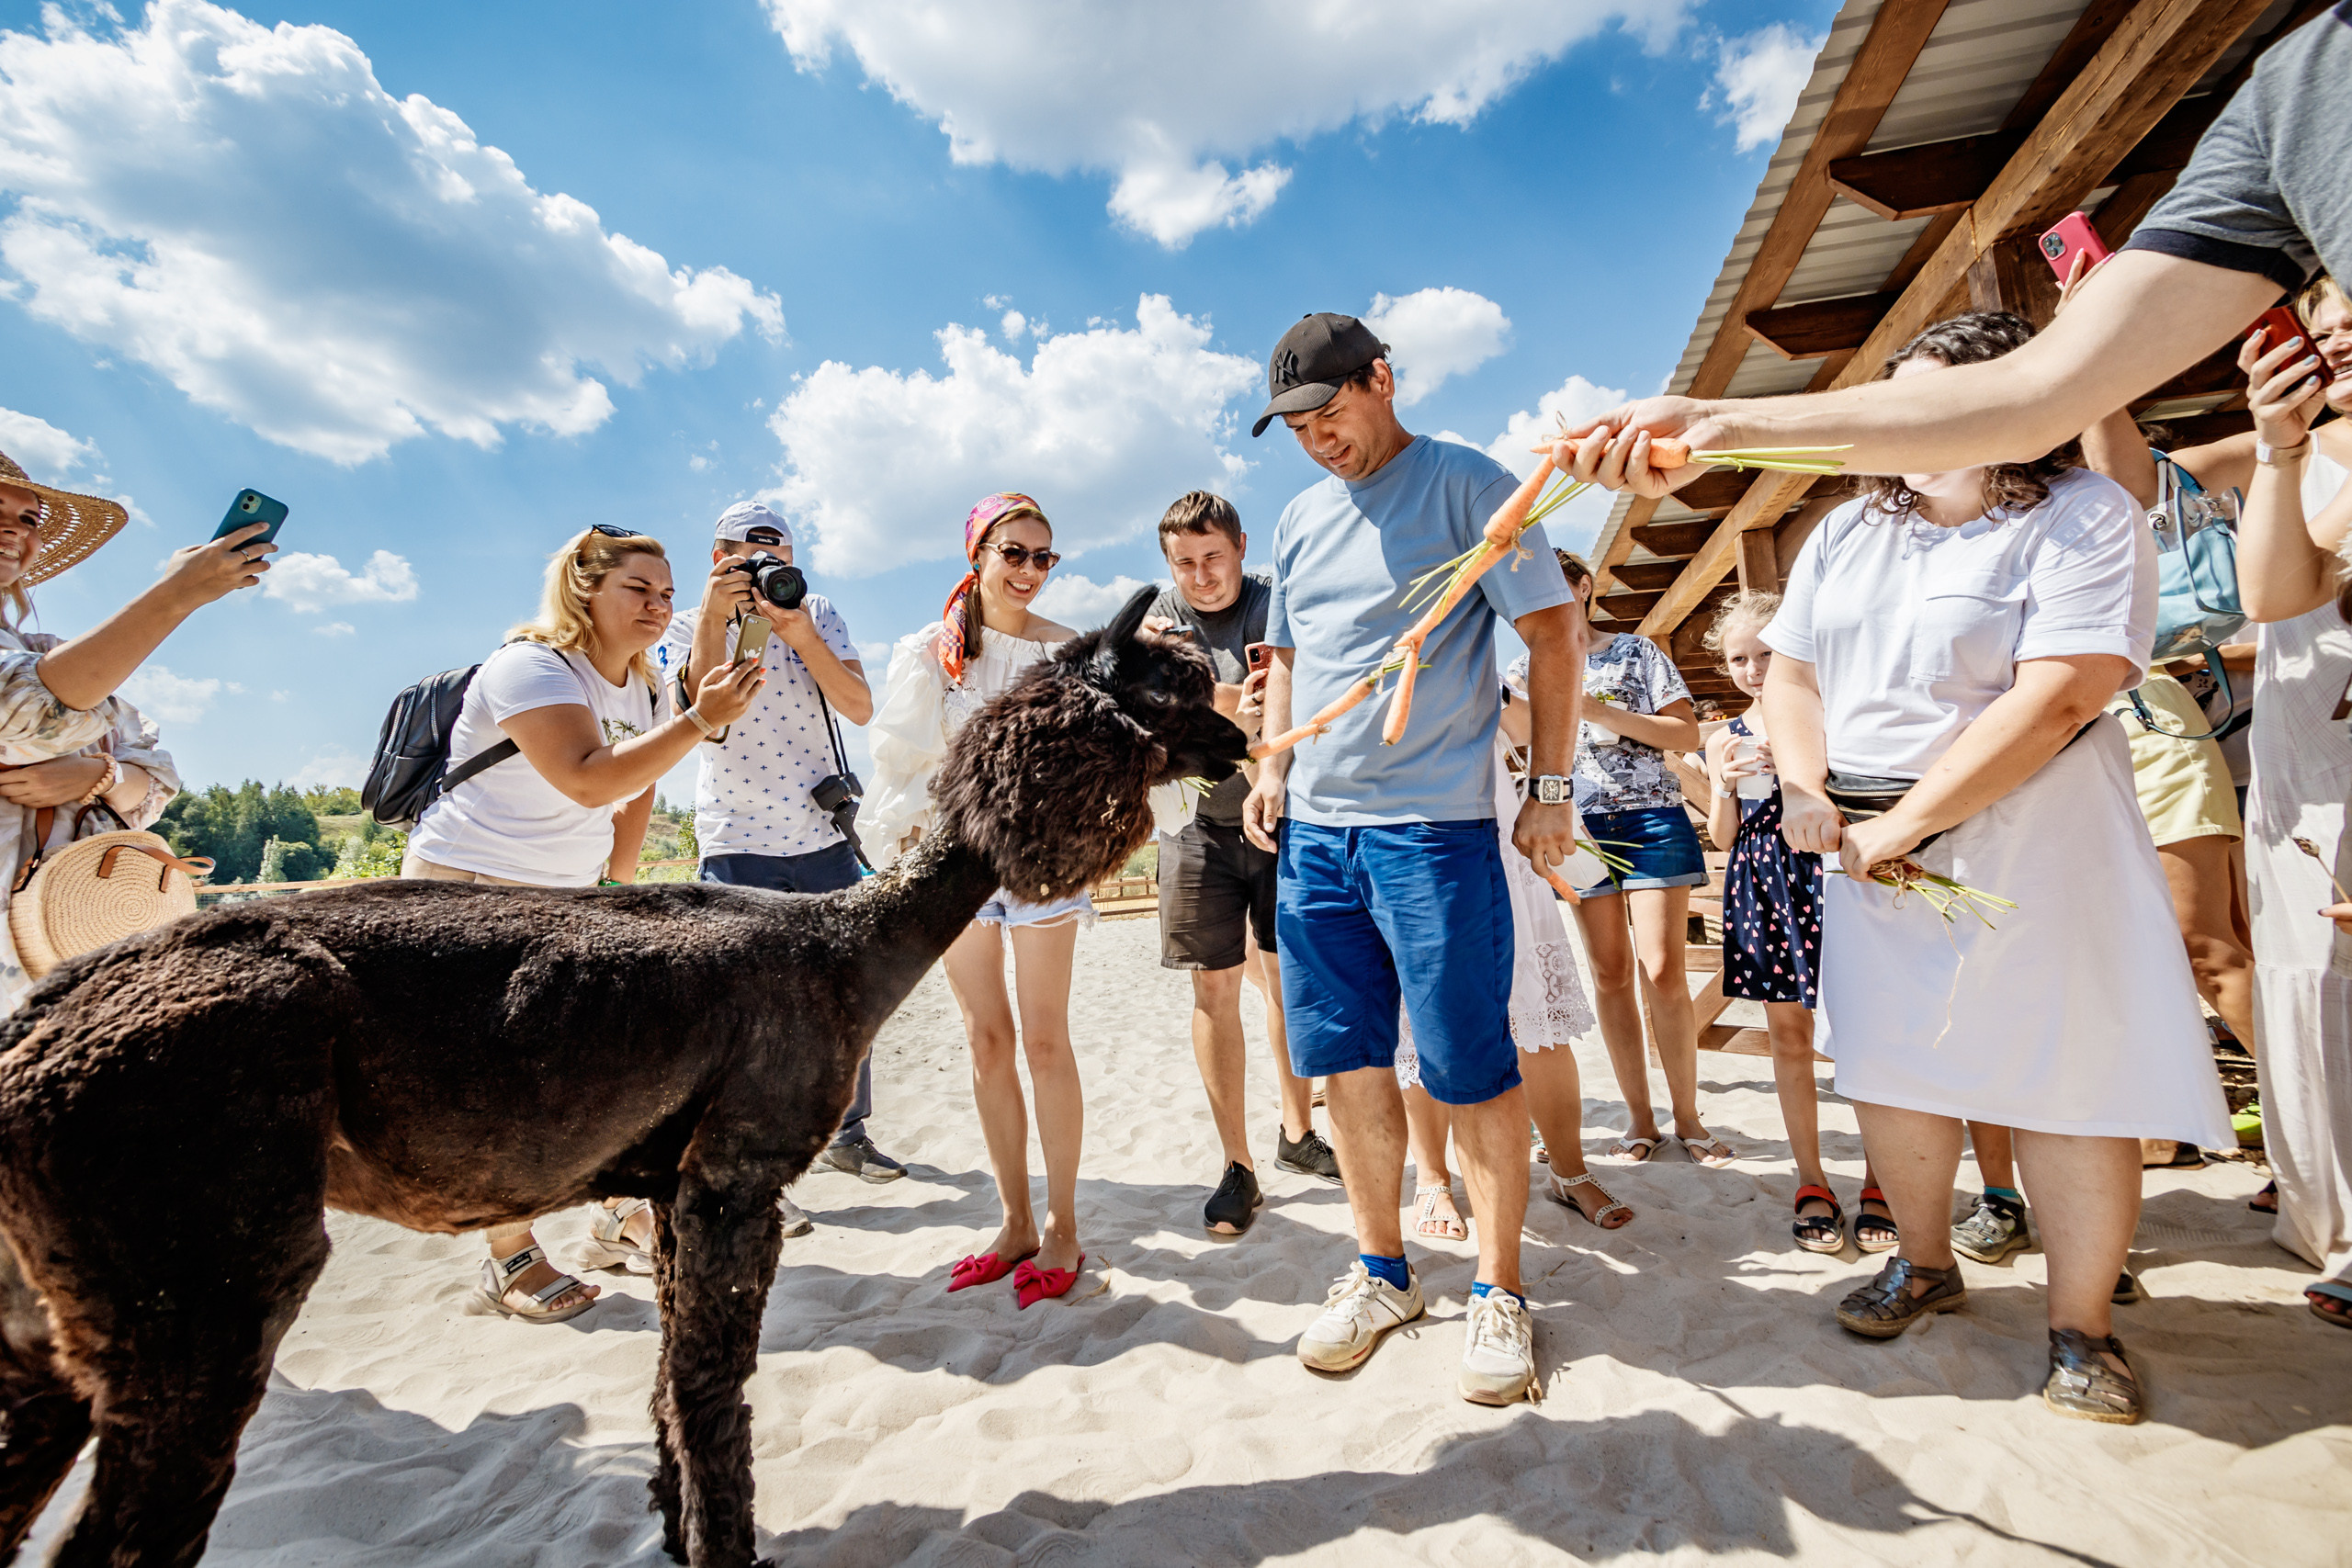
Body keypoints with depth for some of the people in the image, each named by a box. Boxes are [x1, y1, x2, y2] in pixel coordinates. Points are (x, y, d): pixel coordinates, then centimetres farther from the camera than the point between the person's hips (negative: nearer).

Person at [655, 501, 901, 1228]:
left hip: (824, 837, 3)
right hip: (737, 845, -3)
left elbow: (860, 706, -8)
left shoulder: (819, 614, 5)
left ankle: (844, 1133, 30)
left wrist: (798, 633, -20)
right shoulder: (688, 627, 2)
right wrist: (714, 617, -22)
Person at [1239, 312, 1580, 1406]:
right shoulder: (1299, 518, 17)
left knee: (1470, 1068, 1)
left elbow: (1551, 632, -3)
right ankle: (1381, 1270, 27)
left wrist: (1551, 785, -8)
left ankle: (1499, 1291, 19)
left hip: (1434, 824, -6)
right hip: (1314, 828, 6)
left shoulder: (1467, 485, -1)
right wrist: (1273, 764, 10)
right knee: (1344, 1061, 10)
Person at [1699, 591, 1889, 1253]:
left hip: (1827, 875, -2)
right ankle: (1811, 1183, 20)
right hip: (1760, 888, 3)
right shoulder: (1723, 739, 10)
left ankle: (1878, 1184, 14)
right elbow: (1722, 837, 8)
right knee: (1787, 1035, 8)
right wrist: (1726, 784, -9)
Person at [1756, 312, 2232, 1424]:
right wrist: (1805, 793, -6)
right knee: (1889, 1069, 10)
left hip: (2023, 846, -5)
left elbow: (2056, 699, -18)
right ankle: (1926, 1265, 30)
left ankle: (2081, 1328, 17)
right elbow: (1791, 673, 10)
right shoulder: (1847, 533, 13)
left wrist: (1901, 823, -19)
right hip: (1871, 850, 5)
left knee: (2066, 1077, 0)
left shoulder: (2083, 518, -7)